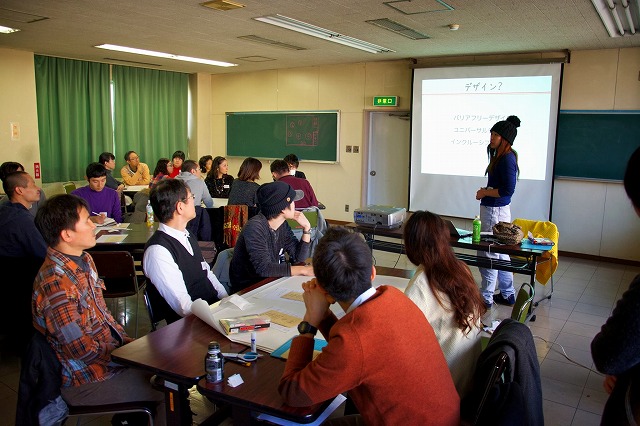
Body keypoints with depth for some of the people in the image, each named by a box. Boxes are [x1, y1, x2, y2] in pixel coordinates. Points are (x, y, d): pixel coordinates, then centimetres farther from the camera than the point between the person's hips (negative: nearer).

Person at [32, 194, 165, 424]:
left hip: (111, 350, 9)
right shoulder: (56, 284, -27)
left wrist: (127, 342, 1)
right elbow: (81, 351, -23)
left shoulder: (84, 260, 4)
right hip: (87, 380, -9)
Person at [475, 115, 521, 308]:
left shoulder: (507, 159, -17)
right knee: (500, 254, 18)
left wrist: (485, 192, -12)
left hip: (495, 211, -11)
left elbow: (508, 190, -22)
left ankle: (486, 297, 9)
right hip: (493, 209, 11)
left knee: (489, 255, -2)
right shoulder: (501, 156, 12)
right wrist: (486, 191, 8)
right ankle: (507, 294, 29)